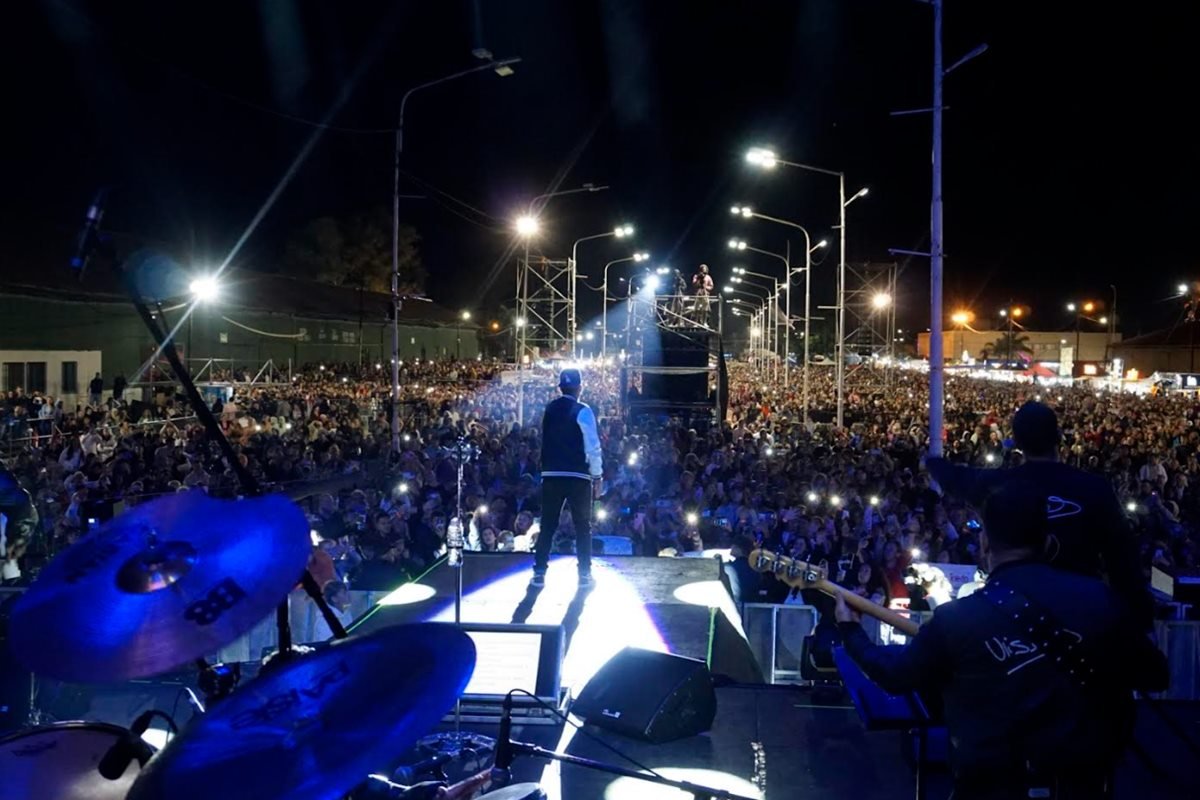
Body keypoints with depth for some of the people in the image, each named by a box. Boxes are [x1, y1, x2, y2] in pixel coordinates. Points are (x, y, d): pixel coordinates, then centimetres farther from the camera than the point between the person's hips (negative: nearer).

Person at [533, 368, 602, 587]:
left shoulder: (549, 409, 9)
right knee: (582, 526, 7)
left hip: (551, 475, 4)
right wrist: (597, 476, -5)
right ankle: (584, 573, 7)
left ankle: (539, 573, 6)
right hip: (577, 476, -4)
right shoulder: (582, 410, -8)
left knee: (547, 525, 8)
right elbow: (592, 446, -10)